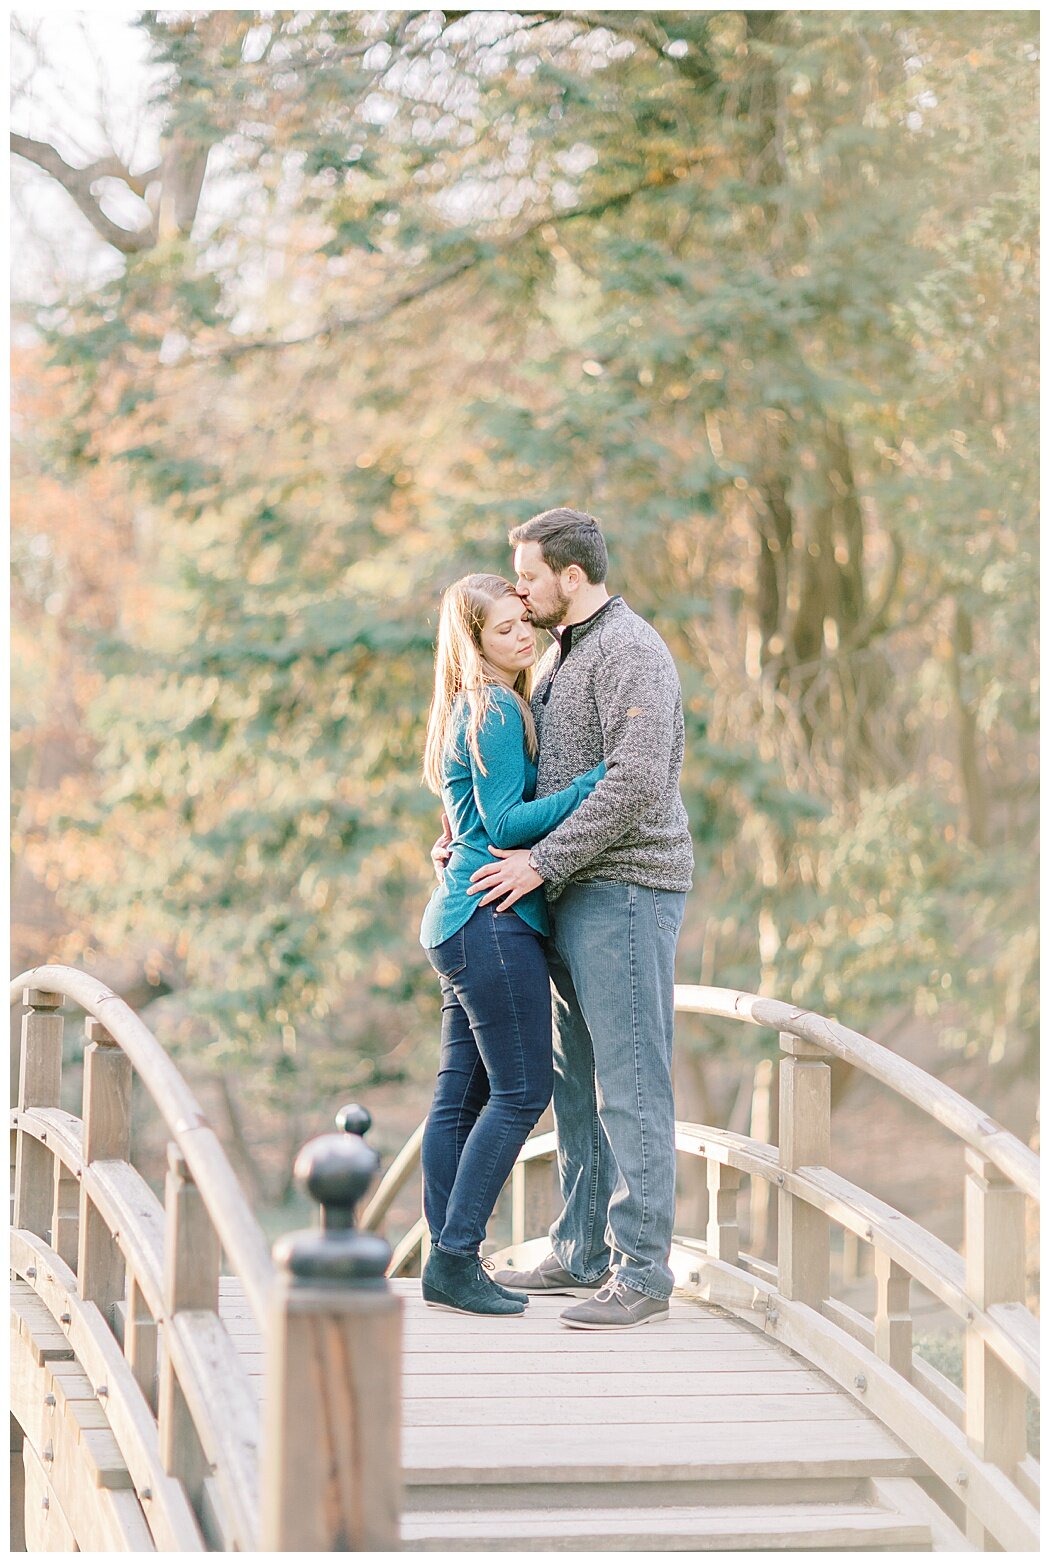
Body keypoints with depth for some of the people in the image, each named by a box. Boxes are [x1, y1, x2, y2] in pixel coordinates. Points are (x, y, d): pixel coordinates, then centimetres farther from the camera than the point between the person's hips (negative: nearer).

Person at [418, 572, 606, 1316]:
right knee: (521, 1092, -9)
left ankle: (448, 1260, 10)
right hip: (494, 920, -10)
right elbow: (506, 823, -16)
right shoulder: (496, 711, -11)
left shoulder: (473, 710, 19)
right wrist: (598, 780, -19)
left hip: (461, 920, 10)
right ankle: (455, 1259, -9)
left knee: (464, 1093, 9)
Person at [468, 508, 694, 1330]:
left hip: (626, 891, -10)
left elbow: (637, 780, -23)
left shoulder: (631, 651, -13)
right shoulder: (562, 657, 19)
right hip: (578, 896, 10)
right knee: (577, 1082, 12)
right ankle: (582, 1253, 19)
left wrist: (543, 862, -22)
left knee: (631, 1084, -10)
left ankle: (643, 1271, -9)